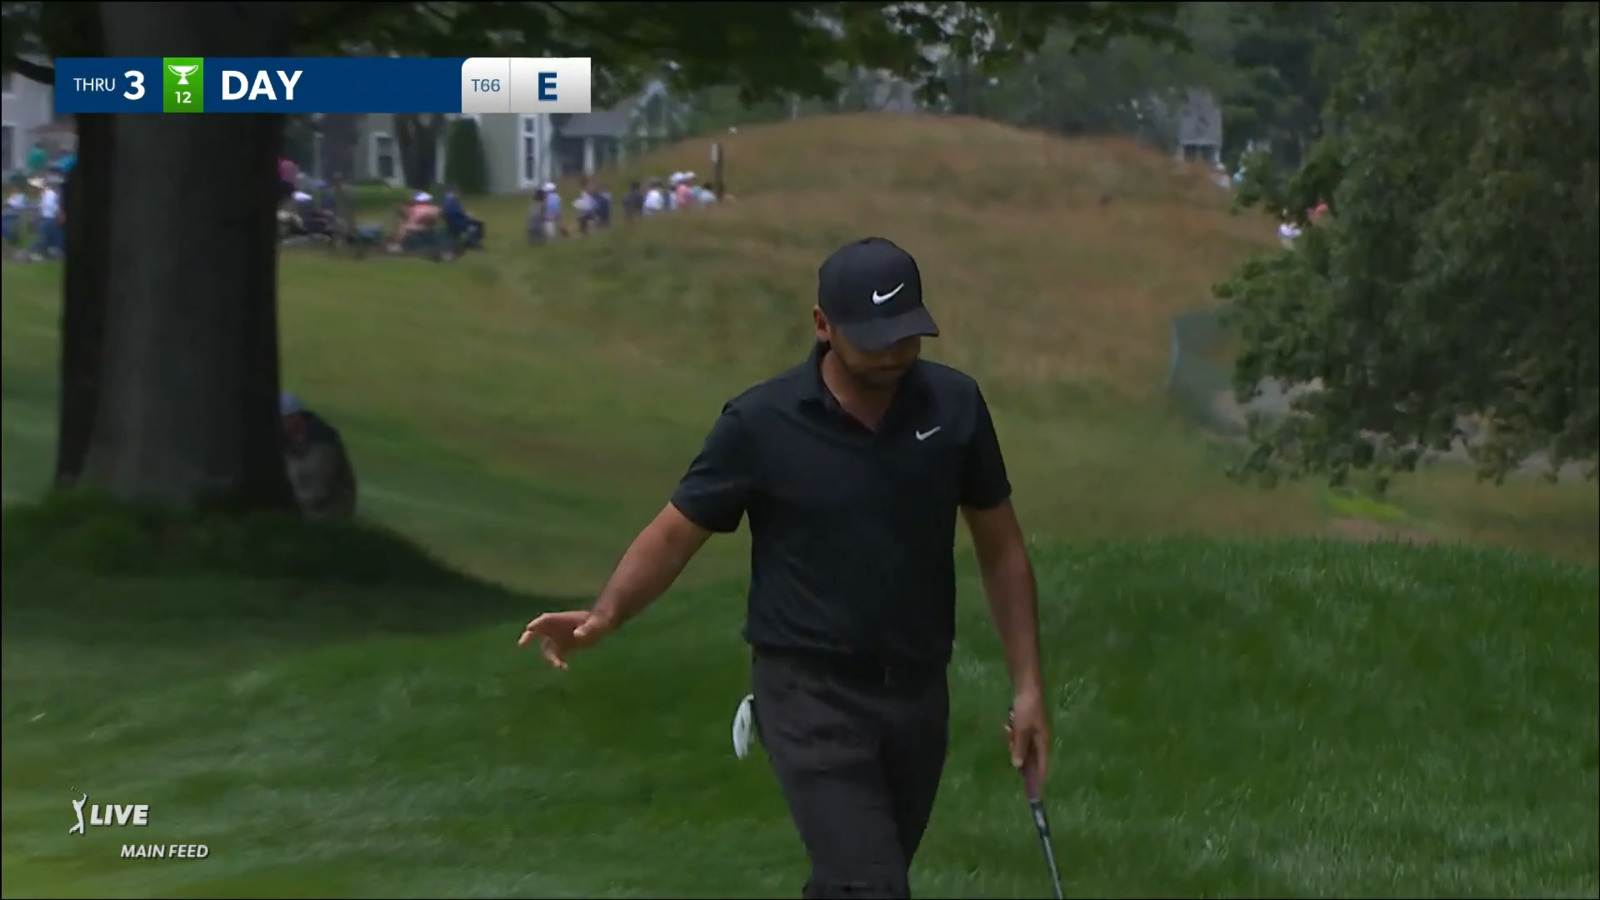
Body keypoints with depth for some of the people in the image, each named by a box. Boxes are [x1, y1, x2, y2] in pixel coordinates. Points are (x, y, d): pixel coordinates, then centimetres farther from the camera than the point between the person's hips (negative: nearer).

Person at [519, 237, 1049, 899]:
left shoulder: (954, 406, -1)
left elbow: (1000, 548, 7)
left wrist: (1028, 684, 3)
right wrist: (605, 616, -22)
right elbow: (676, 531, -4)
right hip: (813, 695, -4)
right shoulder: (761, 423, -11)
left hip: (918, 694, 4)